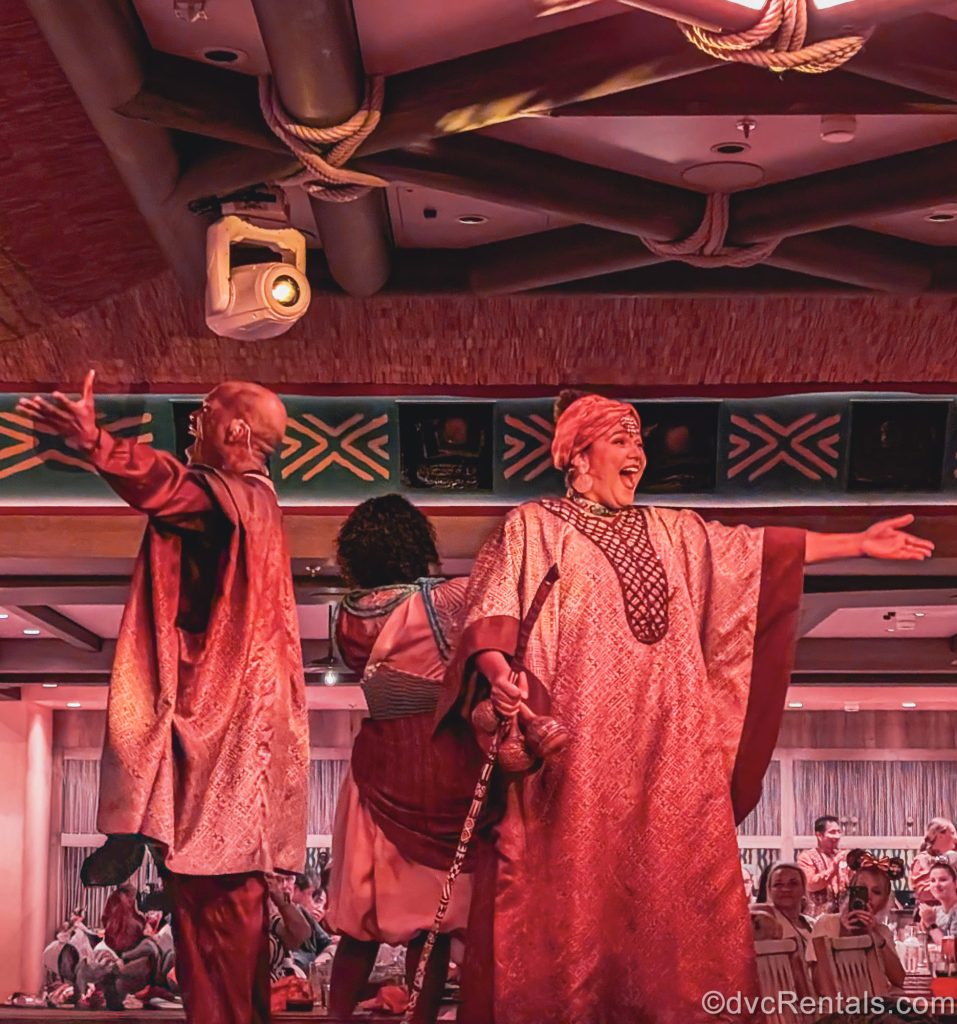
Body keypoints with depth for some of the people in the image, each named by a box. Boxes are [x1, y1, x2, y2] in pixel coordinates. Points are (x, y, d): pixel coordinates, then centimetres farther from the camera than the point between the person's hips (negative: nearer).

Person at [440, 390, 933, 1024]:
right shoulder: (533, 528, 7)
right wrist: (498, 669, -24)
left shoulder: (673, 532, 21)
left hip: (667, 743, 4)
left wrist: (858, 543, 12)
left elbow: (759, 550, 17)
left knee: (671, 883, 0)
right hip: (575, 743, -4)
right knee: (573, 884, -8)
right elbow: (493, 608, -4)